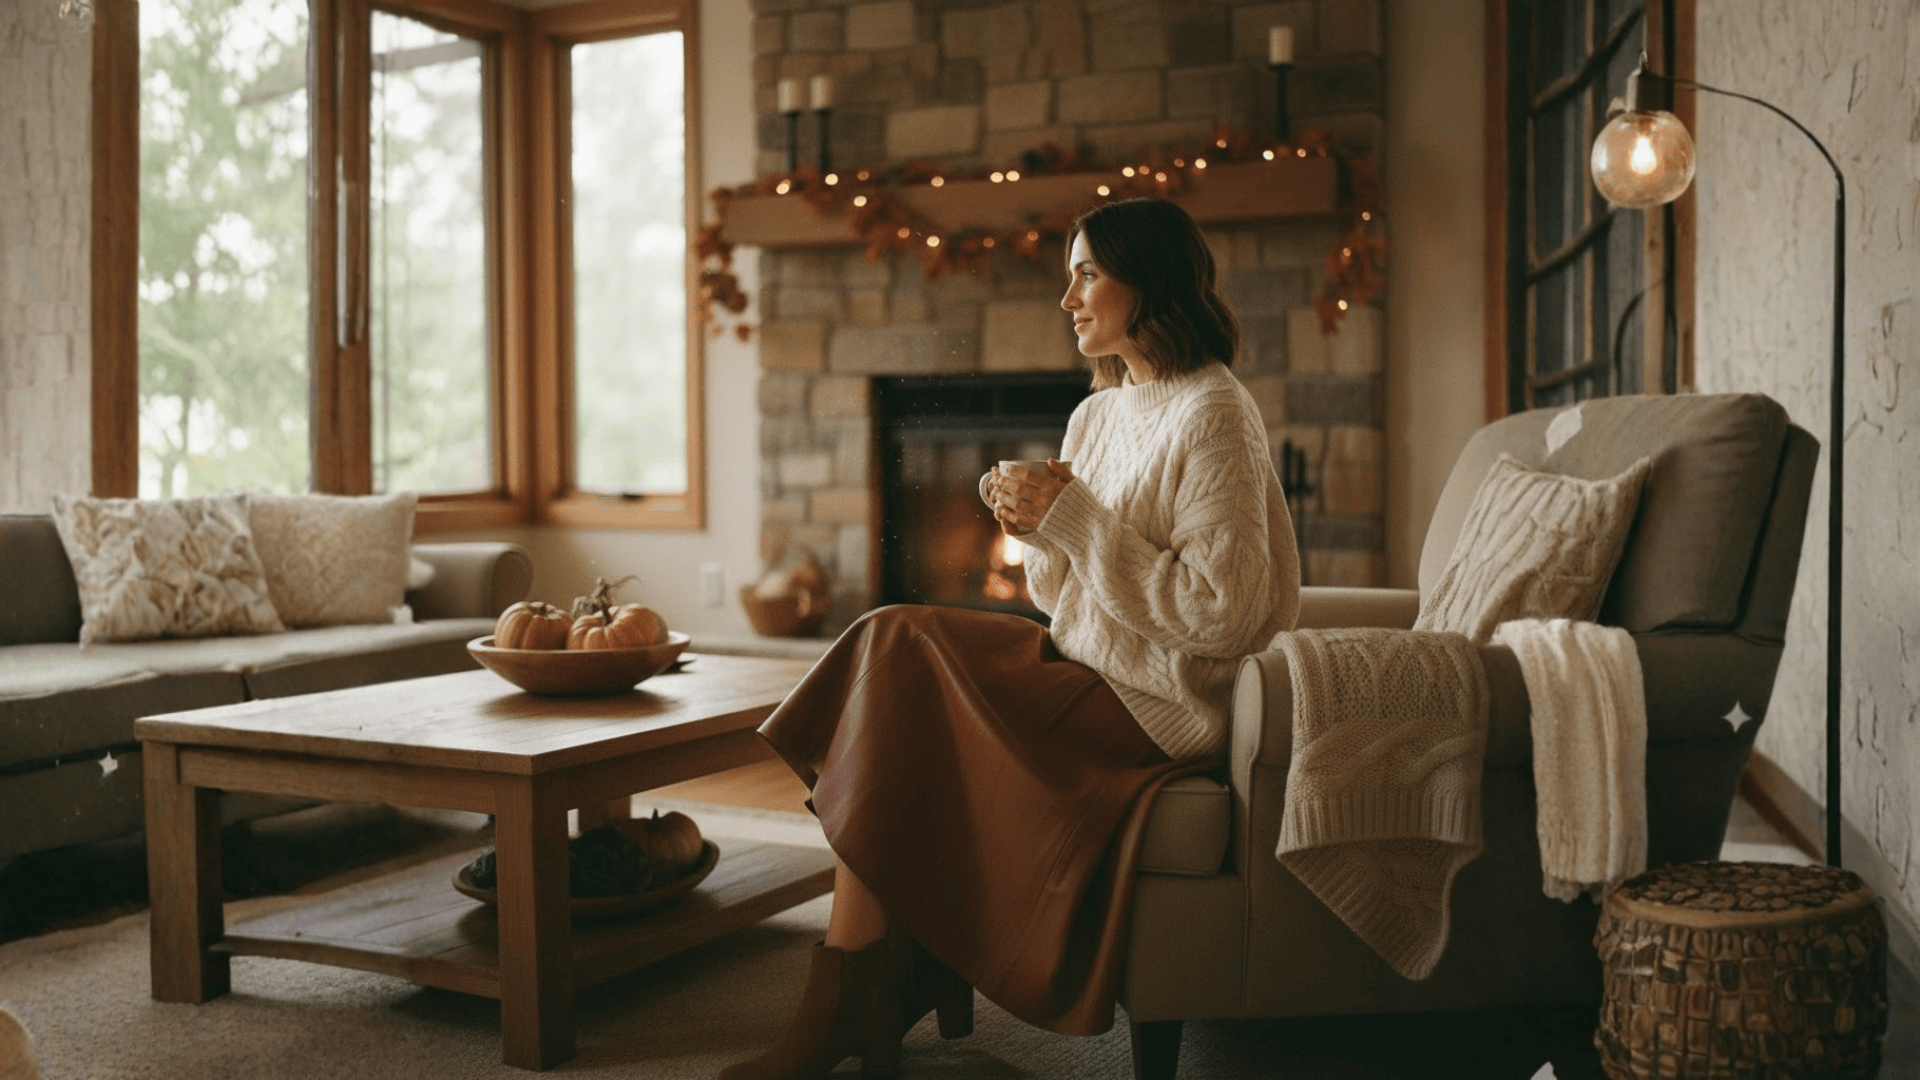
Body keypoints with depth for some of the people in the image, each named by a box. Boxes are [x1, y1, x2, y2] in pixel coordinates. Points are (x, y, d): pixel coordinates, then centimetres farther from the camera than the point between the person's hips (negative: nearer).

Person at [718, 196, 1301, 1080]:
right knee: (894, 643, -9)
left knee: (900, 651, -16)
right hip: (1090, 674, 8)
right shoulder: (1098, 415, 14)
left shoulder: (1214, 417, -12)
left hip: (1162, 707, -8)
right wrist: (1038, 526, -5)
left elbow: (1215, 612, -20)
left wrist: (1075, 520, -17)